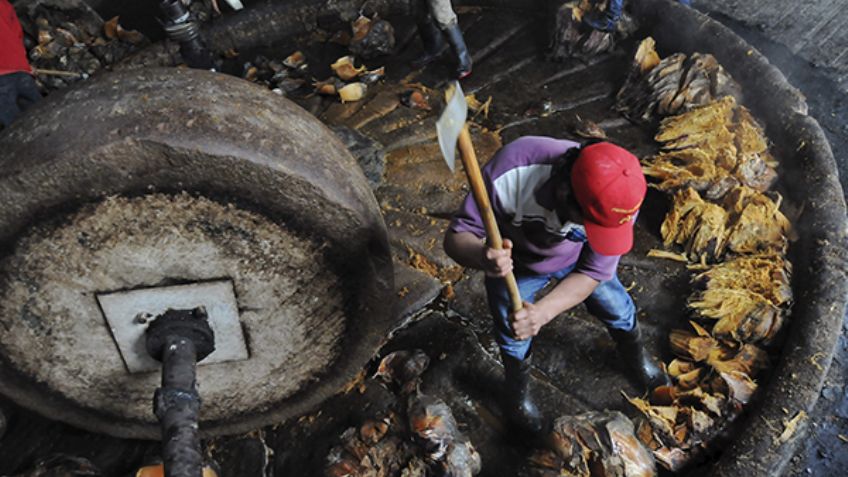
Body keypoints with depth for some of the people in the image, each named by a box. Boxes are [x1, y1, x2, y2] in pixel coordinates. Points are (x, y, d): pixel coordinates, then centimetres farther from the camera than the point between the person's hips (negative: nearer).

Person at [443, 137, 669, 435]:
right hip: (513, 263, -1)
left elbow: (592, 273, -26)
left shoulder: (619, 199, -37)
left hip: (575, 260, 2)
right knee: (513, 336, 17)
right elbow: (455, 237, -35)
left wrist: (542, 312, -44)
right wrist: (482, 257, -59)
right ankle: (518, 391, 52)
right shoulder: (510, 173, -45)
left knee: (618, 309, 21)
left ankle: (635, 354, 59)